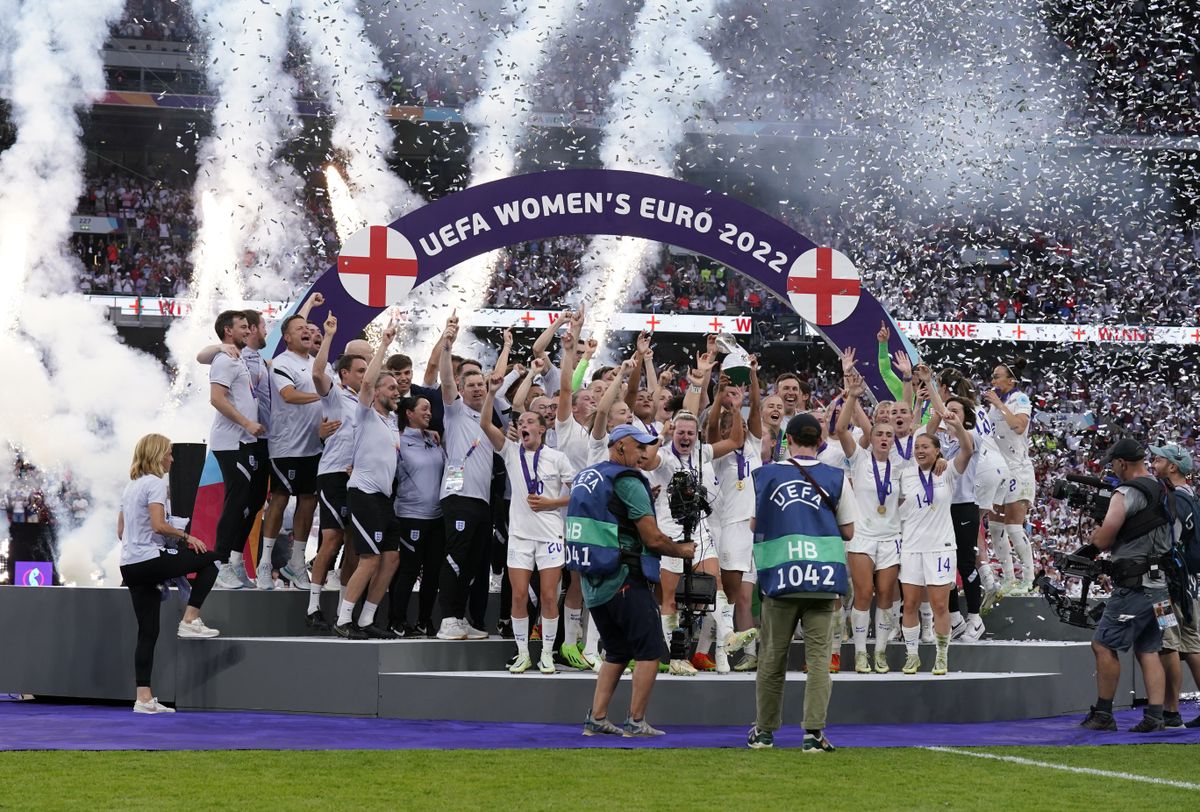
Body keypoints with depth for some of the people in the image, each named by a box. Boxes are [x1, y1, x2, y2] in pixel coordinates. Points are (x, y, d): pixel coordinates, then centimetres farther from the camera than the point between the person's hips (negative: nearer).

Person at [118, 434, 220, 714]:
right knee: (208, 559, 8)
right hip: (150, 561, -8)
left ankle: (144, 698, 2)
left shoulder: (131, 486, 19)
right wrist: (185, 536, -8)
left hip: (129, 565, 8)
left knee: (147, 632, 7)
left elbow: (121, 531, 21)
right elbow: (159, 525, -20)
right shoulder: (155, 483, -8)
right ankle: (190, 620, 1)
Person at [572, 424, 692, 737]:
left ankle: (596, 718, 12)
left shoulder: (584, 477, 14)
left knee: (617, 652, 18)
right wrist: (682, 550, 4)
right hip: (624, 580, -8)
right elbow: (653, 539, -14)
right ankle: (636, 722, -1)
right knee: (650, 651, 0)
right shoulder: (627, 482, -12)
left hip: (592, 582, 8)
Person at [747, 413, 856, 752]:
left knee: (772, 657, 11)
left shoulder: (766, 475, 3)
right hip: (823, 577, -1)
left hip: (779, 577, 1)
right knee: (818, 657, 0)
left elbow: (754, 525, 10)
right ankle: (813, 731, -8)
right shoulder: (837, 478, 2)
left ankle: (764, 730, 19)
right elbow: (848, 531, 7)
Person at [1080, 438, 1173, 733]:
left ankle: (1103, 714, -1)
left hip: (1134, 587, -8)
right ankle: (1154, 716, 2)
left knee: (1104, 645, -2)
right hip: (1159, 584, 8)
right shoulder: (1161, 492, 14)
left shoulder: (1126, 494, -13)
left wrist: (1096, 531, 7)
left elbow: (1102, 540, -14)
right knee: (1148, 651, 8)